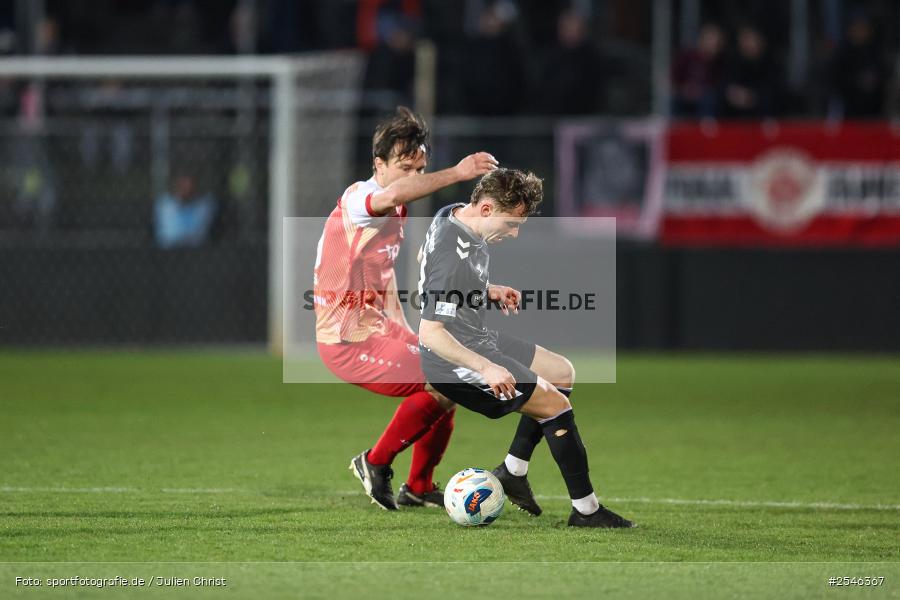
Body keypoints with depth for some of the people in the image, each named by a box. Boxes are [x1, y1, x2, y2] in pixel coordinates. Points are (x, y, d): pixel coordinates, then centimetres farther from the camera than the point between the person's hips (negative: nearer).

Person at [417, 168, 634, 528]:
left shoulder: (453, 214, 0)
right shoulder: (454, 257, -31)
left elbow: (427, 259, 22)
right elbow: (430, 332, -33)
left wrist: (489, 291, 15)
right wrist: (486, 369, -36)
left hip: (475, 340, 11)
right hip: (456, 363, -11)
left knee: (563, 374, 20)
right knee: (555, 404, -10)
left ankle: (512, 471, 19)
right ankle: (586, 509, -2)